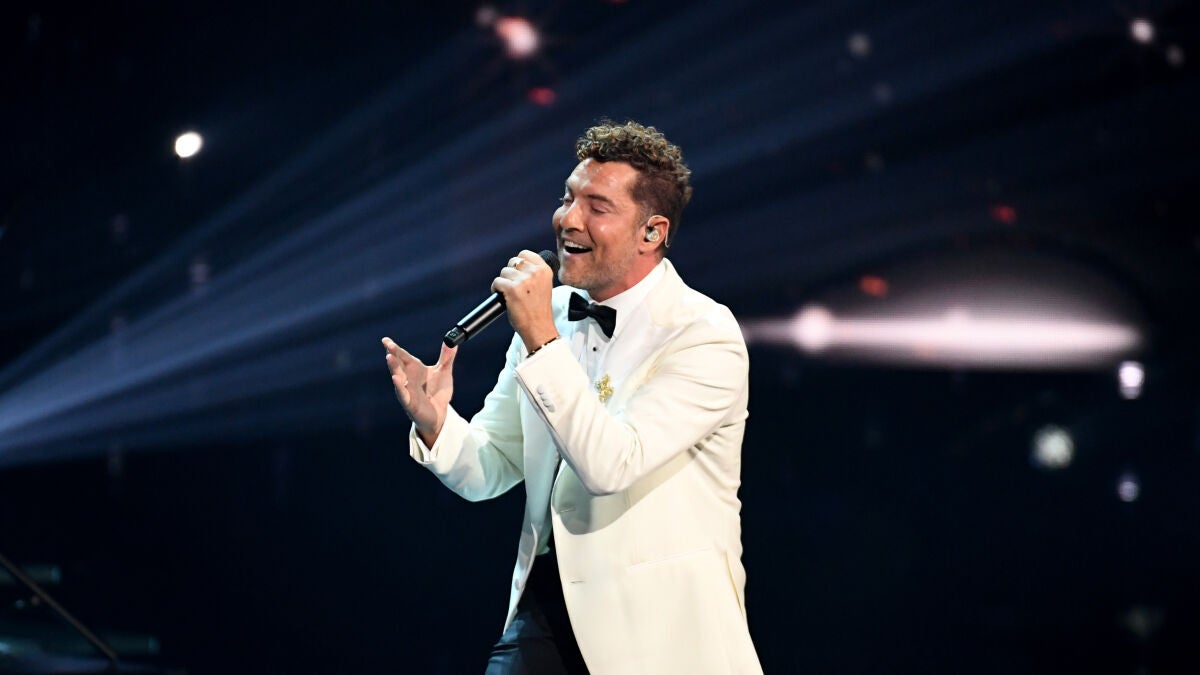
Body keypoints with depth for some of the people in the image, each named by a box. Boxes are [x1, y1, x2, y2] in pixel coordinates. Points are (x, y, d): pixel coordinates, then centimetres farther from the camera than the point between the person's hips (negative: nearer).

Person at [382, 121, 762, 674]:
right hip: (546, 603, 4)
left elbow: (611, 466, -24)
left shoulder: (704, 336, -12)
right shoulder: (552, 312, 5)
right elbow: (491, 472, 8)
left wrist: (541, 336, -24)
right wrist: (435, 424, -12)